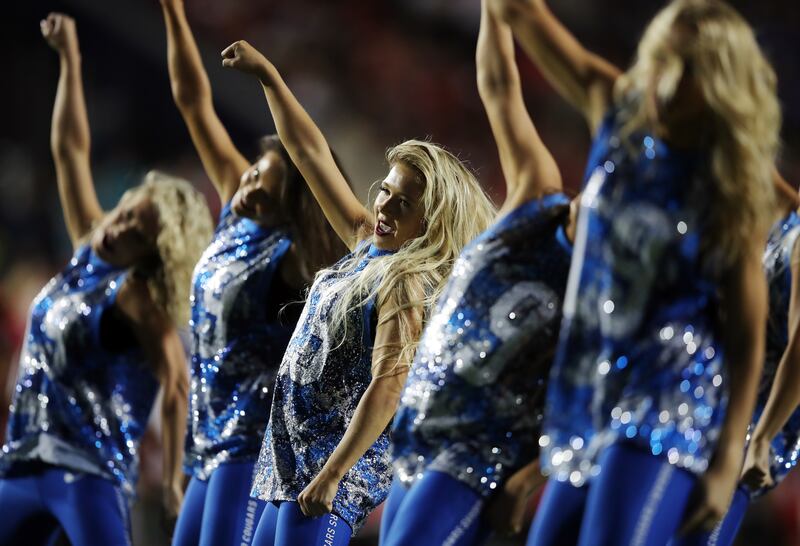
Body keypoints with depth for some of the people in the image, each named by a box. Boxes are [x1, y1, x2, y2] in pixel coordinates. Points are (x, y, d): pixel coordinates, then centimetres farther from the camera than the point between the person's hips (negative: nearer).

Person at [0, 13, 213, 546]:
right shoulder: (88, 254, 9)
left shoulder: (138, 295, -10)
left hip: (92, 474, -8)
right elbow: (71, 148, 12)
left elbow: (177, 386, -15)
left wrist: (175, 478, -17)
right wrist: (70, 61, 12)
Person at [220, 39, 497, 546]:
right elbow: (313, 154, 16)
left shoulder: (409, 284, -14)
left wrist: (331, 475, -26)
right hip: (298, 456, 10)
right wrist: (267, 75, 17)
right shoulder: (367, 244, 11)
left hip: (340, 463, -9)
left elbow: (388, 388, -23)